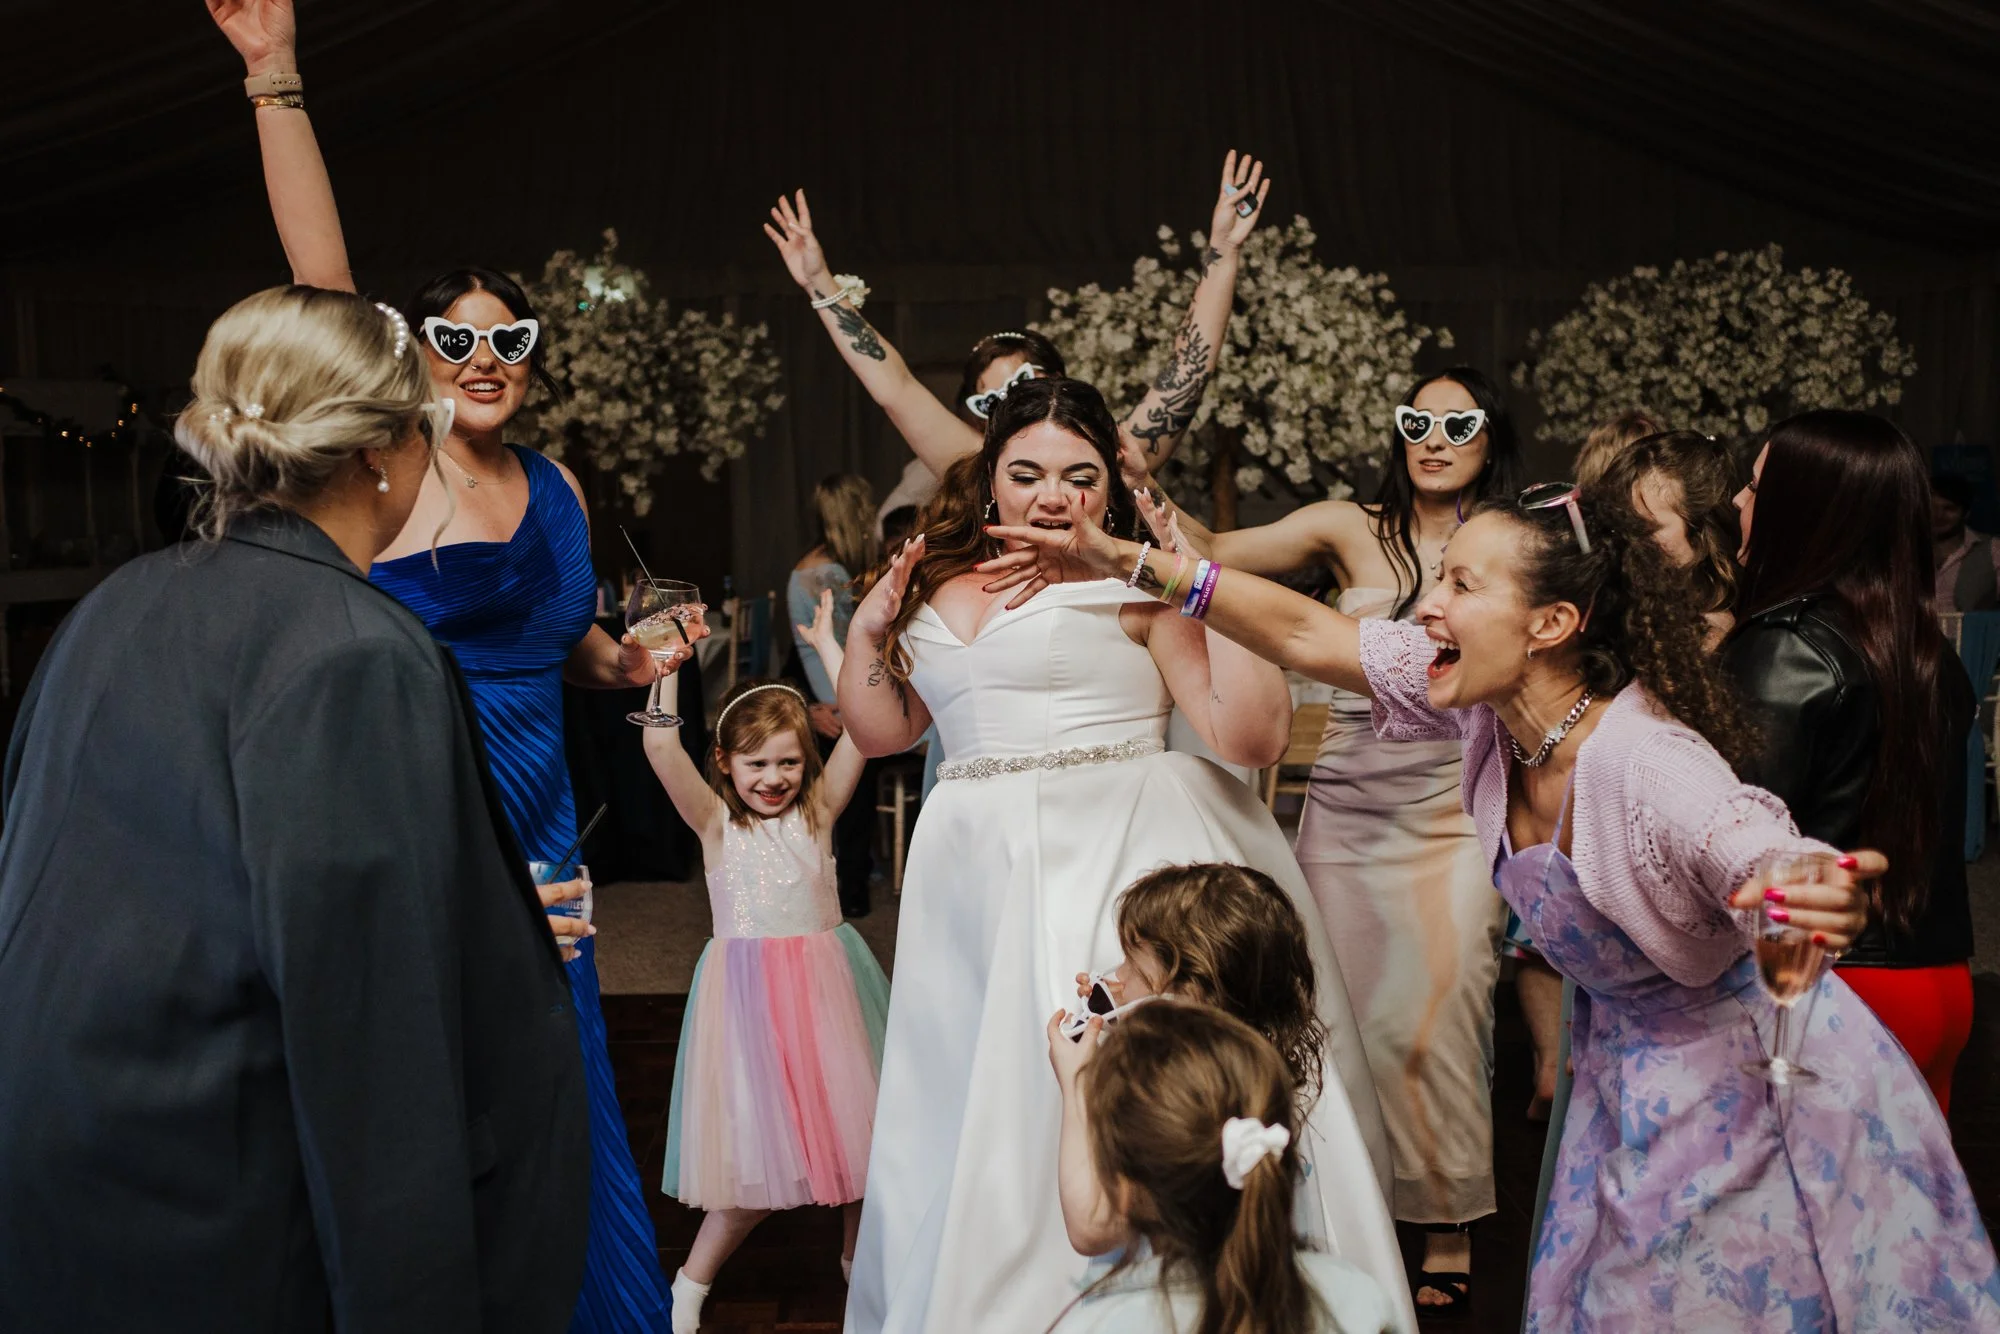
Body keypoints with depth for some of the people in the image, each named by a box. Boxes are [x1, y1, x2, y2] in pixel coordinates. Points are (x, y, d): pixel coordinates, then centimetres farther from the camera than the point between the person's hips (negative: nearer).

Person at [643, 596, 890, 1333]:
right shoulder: (715, 821, -1)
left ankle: (859, 1256, 32)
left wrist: (827, 643, -4)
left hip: (824, 981, 2)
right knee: (759, 1149, 1)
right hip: (748, 988, -2)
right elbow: (660, 748, -16)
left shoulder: (817, 811, 3)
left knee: (851, 1122, 8)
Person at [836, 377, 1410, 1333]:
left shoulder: (1137, 584, -1)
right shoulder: (939, 582, 14)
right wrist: (867, 629, 7)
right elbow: (880, 733, 21)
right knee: (975, 1129, 10)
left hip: (1119, 863, -5)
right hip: (978, 877, 5)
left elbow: (1254, 735, -8)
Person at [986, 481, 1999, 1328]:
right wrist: (1129, 562, -10)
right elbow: (1307, 635, -8)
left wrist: (1821, 905, -70)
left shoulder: (1646, 765, -33)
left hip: (1746, 1074, -7)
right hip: (1623, 1067, 7)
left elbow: (1778, 871, -46)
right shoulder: (1492, 706, -13)